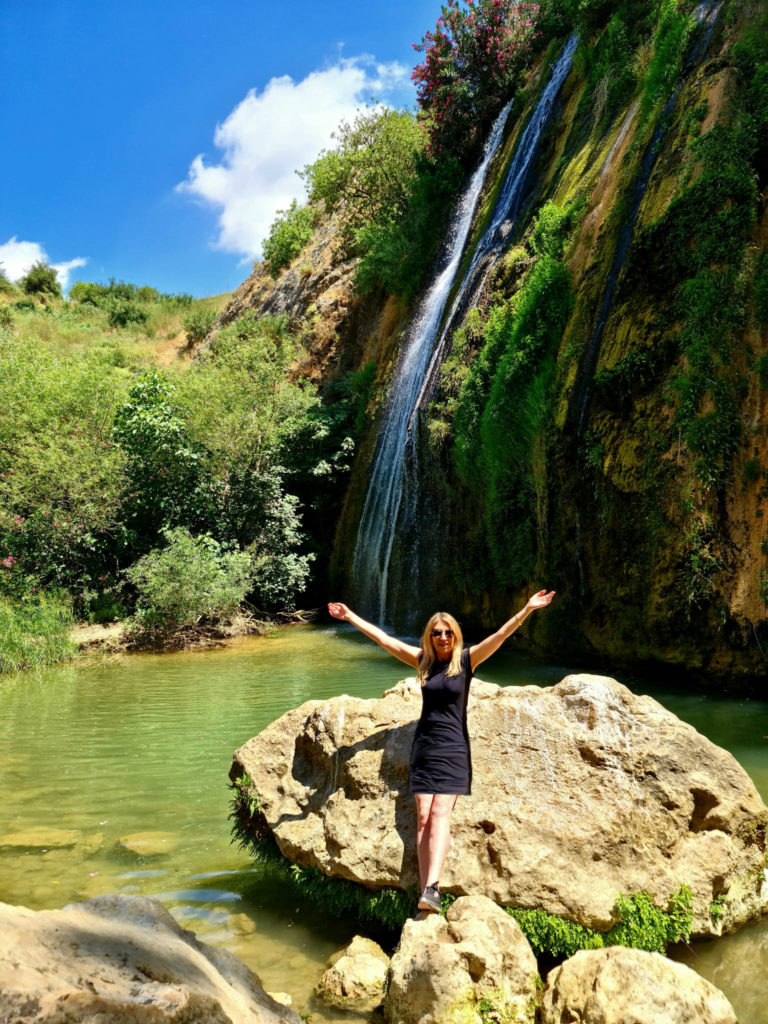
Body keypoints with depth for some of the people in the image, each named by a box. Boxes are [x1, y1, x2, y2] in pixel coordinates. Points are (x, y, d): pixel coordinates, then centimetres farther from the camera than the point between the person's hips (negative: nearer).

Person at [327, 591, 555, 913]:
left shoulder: (466, 660, 0)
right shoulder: (423, 661, 9)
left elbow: (500, 635, -11)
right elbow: (383, 638, 10)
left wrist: (527, 609, -23)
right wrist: (350, 617, 11)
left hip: (452, 748, -3)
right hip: (424, 745, 3)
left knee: (440, 813, -16)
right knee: (423, 817, -4)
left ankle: (432, 887, -23)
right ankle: (425, 891, -6)